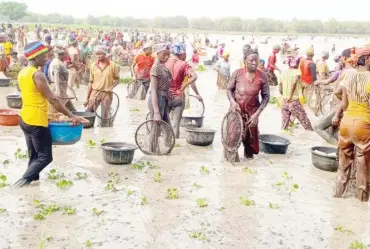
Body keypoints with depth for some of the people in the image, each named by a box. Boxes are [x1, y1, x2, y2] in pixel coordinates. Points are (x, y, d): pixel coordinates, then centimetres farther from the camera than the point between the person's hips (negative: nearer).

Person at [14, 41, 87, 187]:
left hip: (25, 119, 9)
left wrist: (44, 114, 23)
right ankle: (23, 181, -15)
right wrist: (71, 116, -13)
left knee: (34, 157, 15)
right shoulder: (37, 75, -16)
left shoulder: (23, 73, 11)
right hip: (36, 121, -9)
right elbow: (52, 99, -17)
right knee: (45, 157, -4)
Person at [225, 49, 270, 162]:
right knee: (232, 135, -4)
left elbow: (266, 96, -5)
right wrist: (232, 101, -19)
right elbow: (229, 89, 0)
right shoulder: (237, 73, -12)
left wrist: (257, 113, -12)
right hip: (236, 108, -1)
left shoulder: (262, 76, -11)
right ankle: (231, 157, 20)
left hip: (252, 110, 1)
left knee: (251, 136, 16)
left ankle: (249, 154, 43)